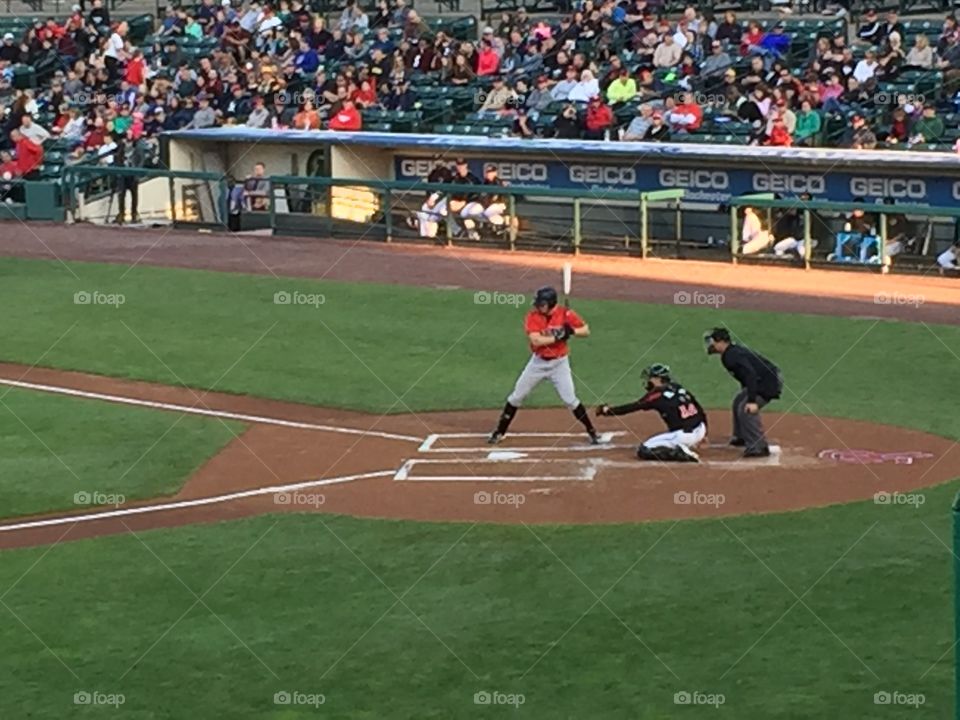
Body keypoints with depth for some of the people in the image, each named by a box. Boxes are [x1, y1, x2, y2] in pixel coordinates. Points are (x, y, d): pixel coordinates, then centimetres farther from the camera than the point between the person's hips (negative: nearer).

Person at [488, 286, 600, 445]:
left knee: (570, 399, -7)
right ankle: (499, 432, 17)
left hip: (559, 363, -1)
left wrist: (572, 331, -25)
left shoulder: (565, 314, -11)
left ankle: (592, 432, 6)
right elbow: (536, 340, -25)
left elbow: (586, 331, -7)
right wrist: (557, 337, -31)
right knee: (516, 396, 5)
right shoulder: (532, 316, -13)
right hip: (538, 362, 1)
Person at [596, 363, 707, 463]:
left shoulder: (658, 395, -4)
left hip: (684, 436, -7)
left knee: (643, 451, 1)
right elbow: (700, 410, 16)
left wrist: (608, 410, 8)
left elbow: (633, 407, -2)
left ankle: (681, 454, -11)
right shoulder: (679, 388, 14)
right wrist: (703, 433, 27)